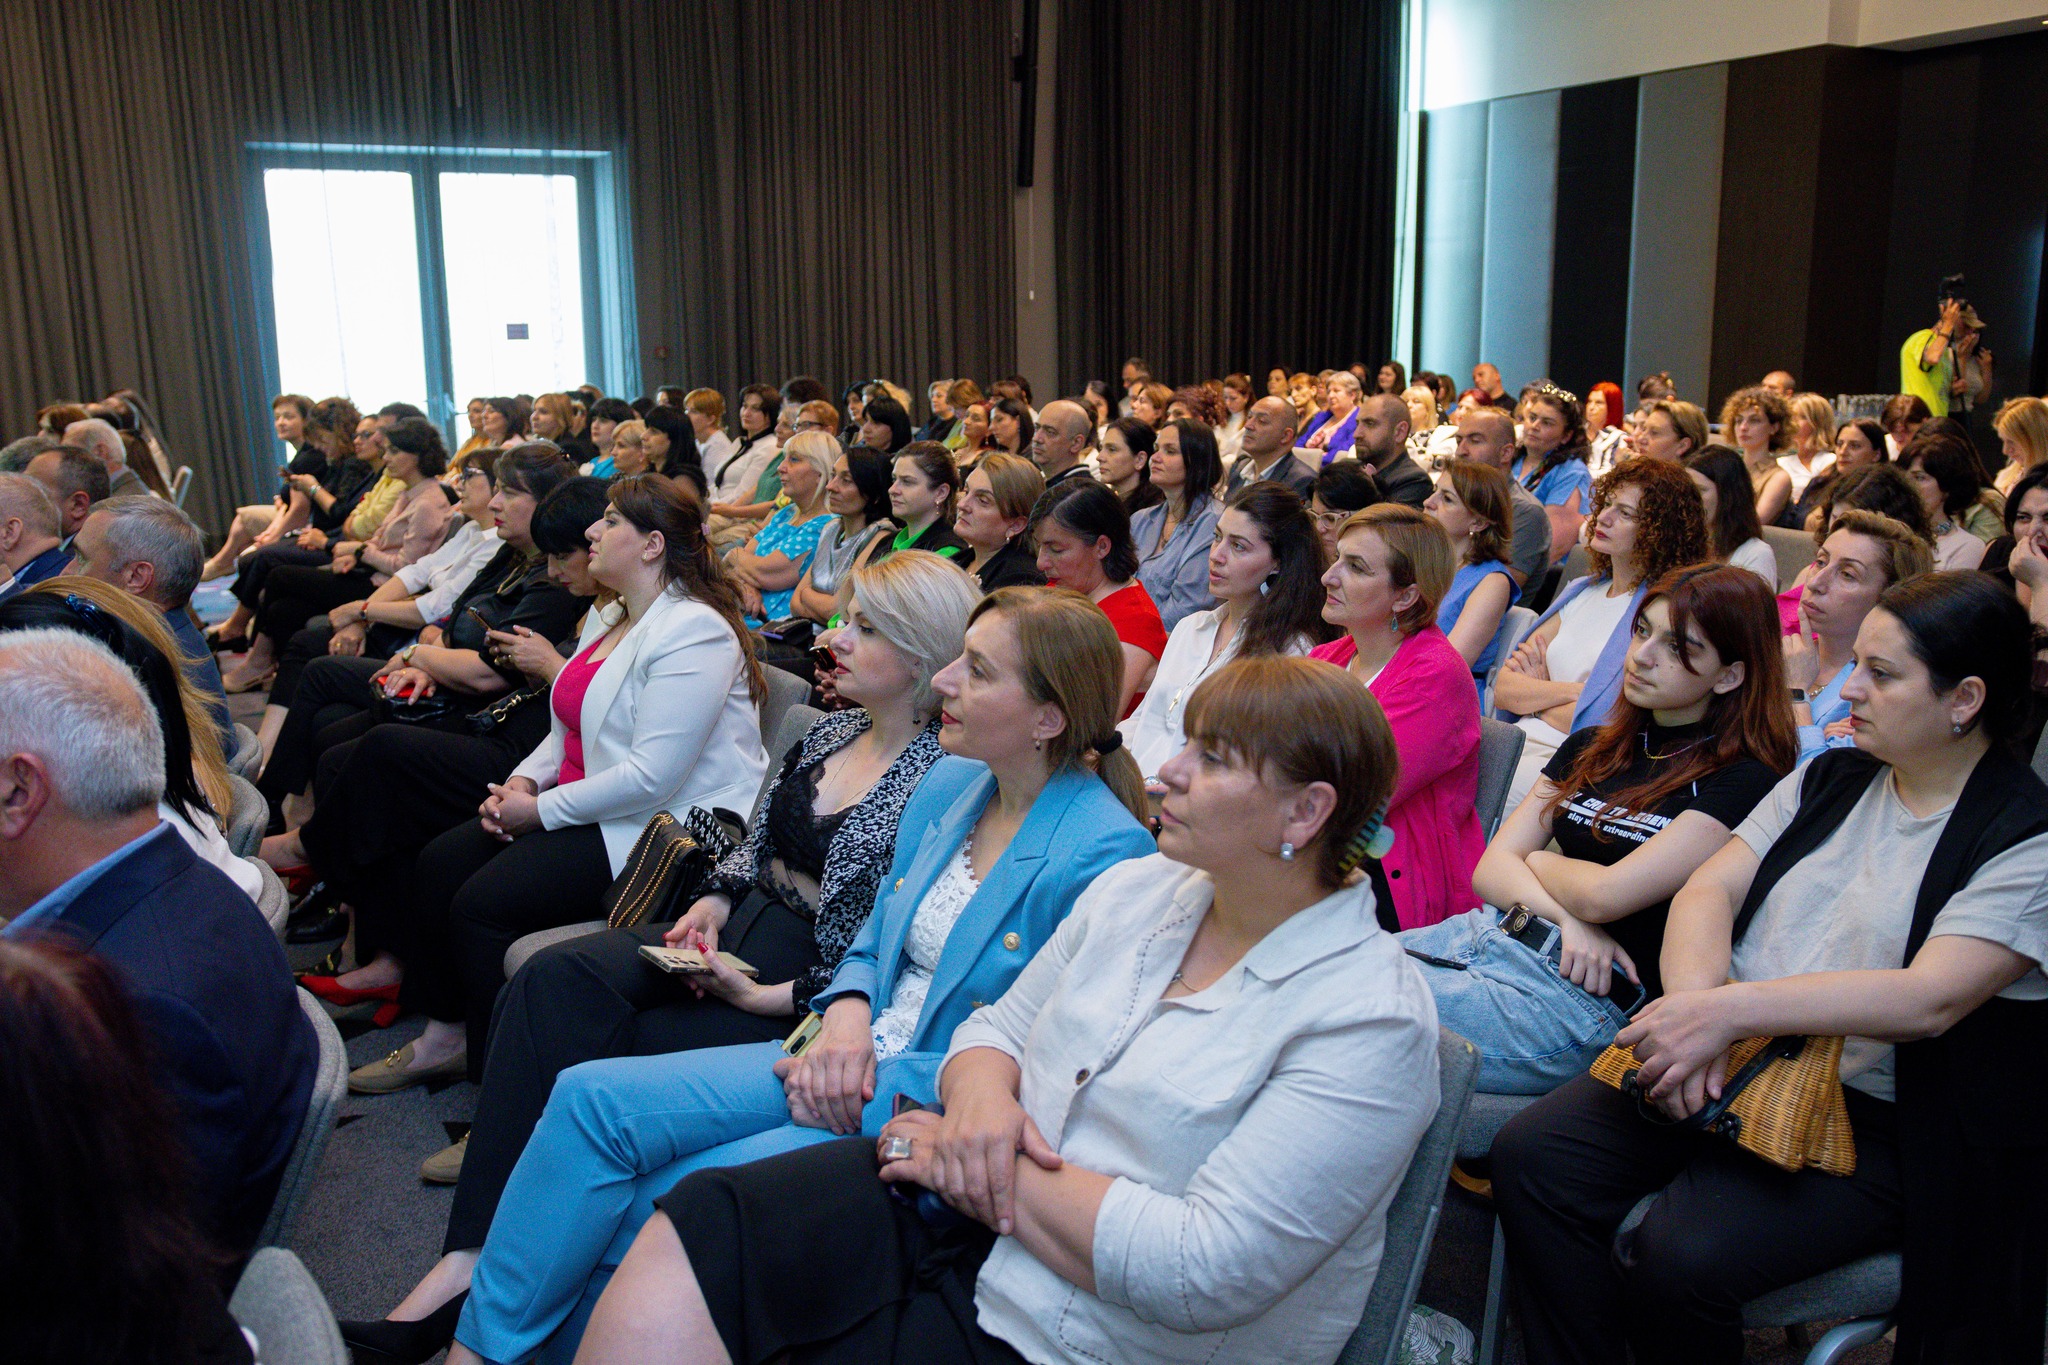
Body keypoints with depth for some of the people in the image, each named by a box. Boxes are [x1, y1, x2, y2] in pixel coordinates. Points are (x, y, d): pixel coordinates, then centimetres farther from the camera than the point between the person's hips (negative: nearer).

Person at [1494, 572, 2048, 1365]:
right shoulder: (1830, 780, 13)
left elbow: (1929, 998, -21)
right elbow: (1709, 888, 4)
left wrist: (1728, 1010, -29)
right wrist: (1693, 1003, -17)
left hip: (1870, 1119, -5)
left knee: (1679, 1260, -28)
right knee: (1531, 1156, -17)